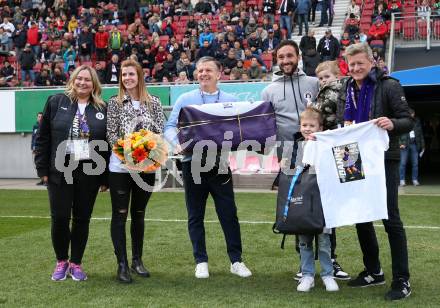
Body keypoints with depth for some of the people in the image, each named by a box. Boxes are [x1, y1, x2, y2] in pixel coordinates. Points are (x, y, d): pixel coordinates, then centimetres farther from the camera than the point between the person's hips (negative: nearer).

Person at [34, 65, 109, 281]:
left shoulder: (102, 109, 5)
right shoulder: (56, 102, 3)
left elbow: (108, 143, 4)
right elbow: (43, 137, 3)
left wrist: (105, 177, 0)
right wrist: (42, 169, -2)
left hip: (89, 173, 1)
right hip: (60, 171, -1)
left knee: (82, 219, 7)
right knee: (59, 218, 0)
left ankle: (76, 263, 22)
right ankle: (61, 261, 21)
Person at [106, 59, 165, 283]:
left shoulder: (154, 102, 5)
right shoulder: (115, 103, 1)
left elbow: (160, 131, 1)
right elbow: (111, 134, -4)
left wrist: (147, 121, -18)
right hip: (120, 166, -2)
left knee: (139, 213, 12)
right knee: (120, 214, -1)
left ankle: (137, 260, 22)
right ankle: (122, 264, 5)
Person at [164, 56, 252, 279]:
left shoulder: (231, 101, 8)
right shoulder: (185, 99, 6)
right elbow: (170, 127, 3)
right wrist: (177, 143, -17)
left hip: (220, 164, 0)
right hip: (193, 163, 0)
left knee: (229, 214, 1)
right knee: (195, 216, 7)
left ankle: (236, 260, 13)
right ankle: (201, 261, 19)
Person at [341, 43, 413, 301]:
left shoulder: (389, 86, -7)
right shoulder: (350, 89, 11)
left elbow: (409, 121, -11)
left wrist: (392, 124, -31)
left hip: (384, 159, -6)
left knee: (390, 217, -5)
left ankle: (402, 281, 3)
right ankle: (373, 271, 25)